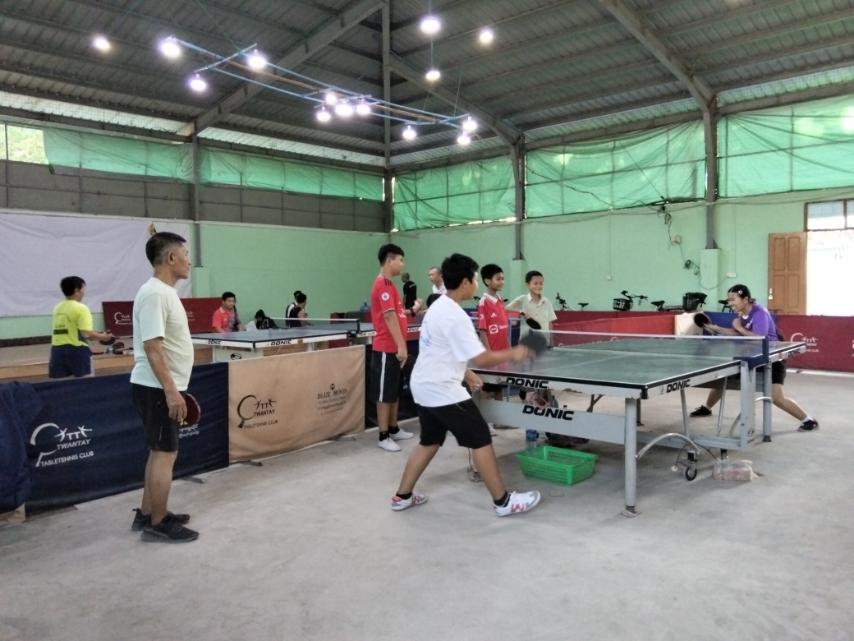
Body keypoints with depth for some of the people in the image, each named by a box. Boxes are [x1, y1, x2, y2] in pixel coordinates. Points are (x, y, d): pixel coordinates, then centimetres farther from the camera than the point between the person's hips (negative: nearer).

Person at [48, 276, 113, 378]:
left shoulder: (57, 308, 11)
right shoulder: (80, 308, -10)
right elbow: (86, 334, -18)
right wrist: (103, 337, -4)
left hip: (58, 349, 7)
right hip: (76, 349, -7)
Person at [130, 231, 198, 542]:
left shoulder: (164, 292, 13)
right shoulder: (154, 293, -19)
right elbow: (152, 346, -24)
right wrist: (171, 390, -25)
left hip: (163, 388, 10)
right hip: (157, 388, -10)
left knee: (159, 452, 17)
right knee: (165, 454, -2)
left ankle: (146, 515, 28)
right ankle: (157, 524, 10)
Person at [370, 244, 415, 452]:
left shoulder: (388, 284, 15)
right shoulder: (383, 285, -17)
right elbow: (389, 317, -23)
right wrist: (401, 346, -25)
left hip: (393, 348, 10)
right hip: (387, 349, -10)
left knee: (394, 392, 17)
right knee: (385, 394, -2)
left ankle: (393, 429, 28)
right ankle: (383, 436, 6)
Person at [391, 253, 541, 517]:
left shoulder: (438, 307, 10)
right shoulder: (455, 316, -21)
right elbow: (481, 358, -23)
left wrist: (465, 374, 19)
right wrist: (512, 354, -9)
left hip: (424, 386, 10)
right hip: (442, 390, -10)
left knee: (429, 442, 20)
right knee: (481, 440, -1)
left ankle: (402, 496, 27)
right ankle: (503, 501, 8)